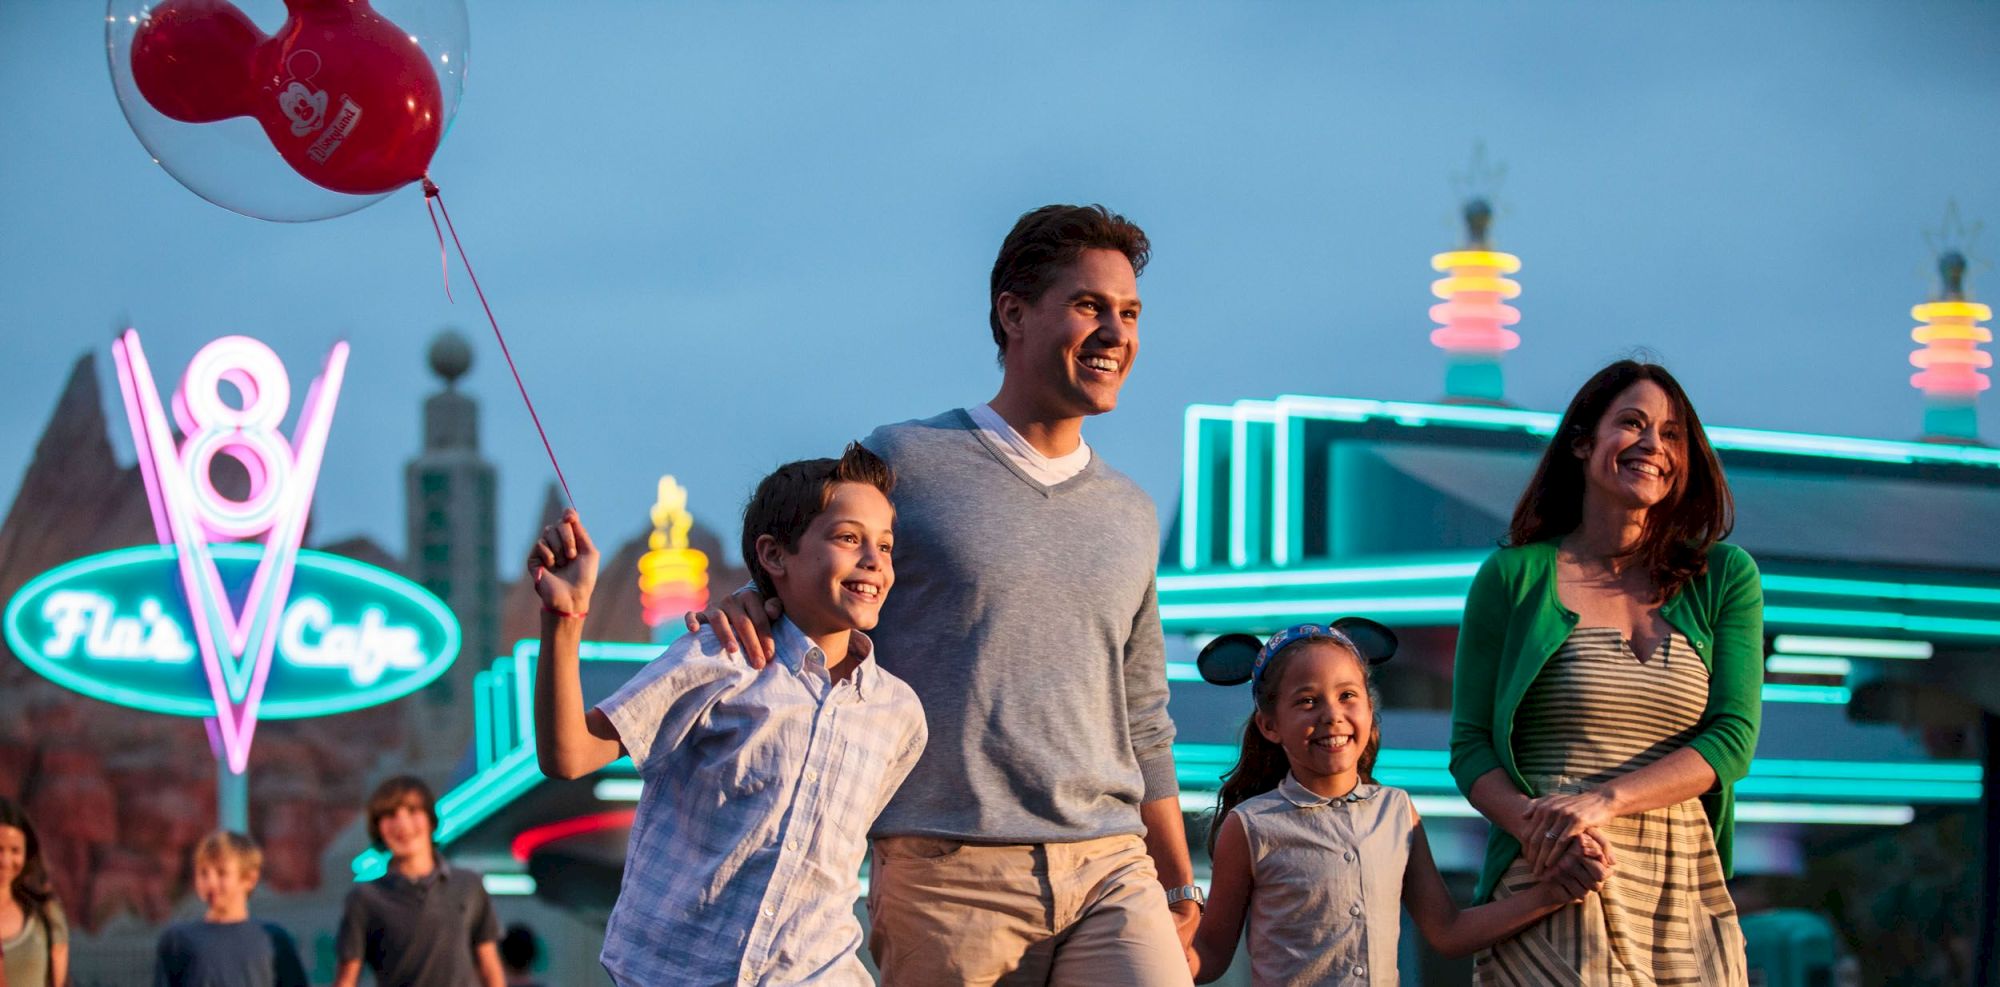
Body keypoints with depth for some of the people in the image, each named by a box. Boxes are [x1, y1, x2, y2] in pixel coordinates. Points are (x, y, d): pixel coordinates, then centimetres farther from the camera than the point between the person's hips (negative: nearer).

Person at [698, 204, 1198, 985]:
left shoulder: (1130, 516, 19)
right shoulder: (905, 464, 3)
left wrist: (1179, 889, 23)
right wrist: (738, 609, -15)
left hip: (1110, 870, 4)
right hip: (950, 870, -4)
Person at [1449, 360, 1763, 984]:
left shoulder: (1724, 577, 10)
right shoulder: (1513, 578, 6)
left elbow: (1734, 739, 1)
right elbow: (1470, 746, 4)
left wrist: (1604, 800, -13)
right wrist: (1538, 828, -16)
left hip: (1685, 892, 2)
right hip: (1550, 888, -2)